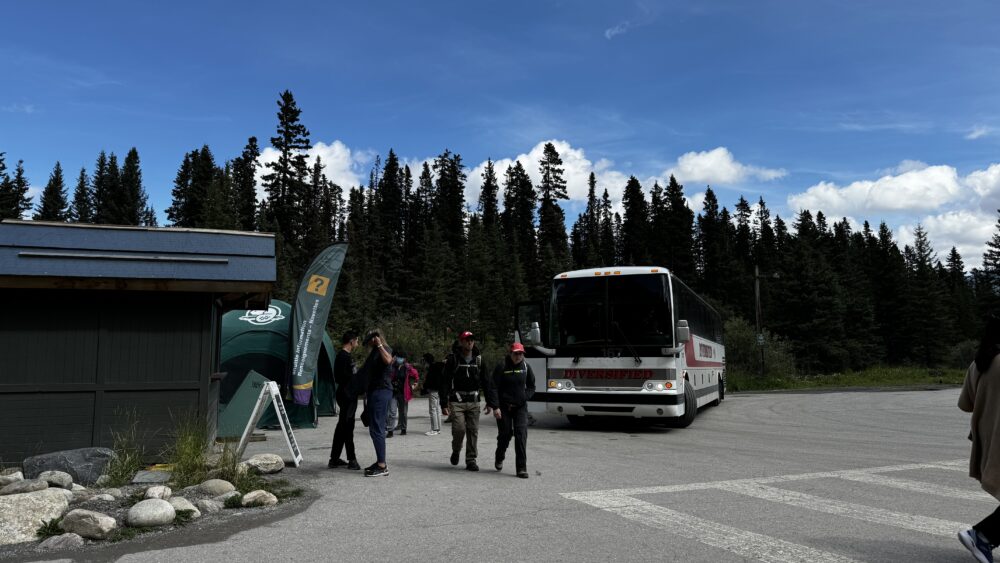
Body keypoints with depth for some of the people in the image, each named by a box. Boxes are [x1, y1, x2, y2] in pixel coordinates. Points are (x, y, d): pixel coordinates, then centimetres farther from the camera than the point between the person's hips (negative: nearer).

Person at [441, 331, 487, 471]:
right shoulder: (453, 359, -3)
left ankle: (471, 460, 12)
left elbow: (485, 381, 15)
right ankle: (456, 451, 17)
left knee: (473, 431, 1)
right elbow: (445, 382, -3)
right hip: (456, 401, -3)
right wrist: (444, 404, -9)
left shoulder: (479, 359, 8)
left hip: (473, 401, 3)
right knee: (459, 429, -13)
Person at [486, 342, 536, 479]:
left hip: (520, 407, 2)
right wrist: (495, 407, -16)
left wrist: (523, 399, -5)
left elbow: (531, 387, 11)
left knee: (521, 434, -10)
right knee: (505, 434, 5)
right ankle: (499, 458, 35)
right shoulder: (502, 366, -9)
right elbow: (492, 387, -10)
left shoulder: (526, 367, 2)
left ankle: (521, 468, -8)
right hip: (504, 406, -2)